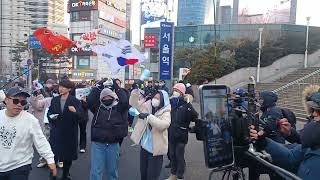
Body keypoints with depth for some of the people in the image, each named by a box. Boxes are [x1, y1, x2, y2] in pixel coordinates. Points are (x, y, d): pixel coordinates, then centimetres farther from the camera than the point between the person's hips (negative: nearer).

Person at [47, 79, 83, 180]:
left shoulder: (75, 101, -6)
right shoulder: (54, 100, 7)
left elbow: (80, 115, -14)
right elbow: (49, 112, 11)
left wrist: (75, 111, -34)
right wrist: (51, 117, -11)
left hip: (70, 132, -2)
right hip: (56, 131, 2)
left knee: (68, 154, 11)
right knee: (54, 153, 5)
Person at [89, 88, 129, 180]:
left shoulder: (118, 108, 1)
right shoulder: (98, 108, 5)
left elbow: (125, 101, -15)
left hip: (113, 144, 0)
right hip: (97, 143, 0)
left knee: (112, 170, 17)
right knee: (96, 170, 6)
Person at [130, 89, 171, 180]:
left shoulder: (165, 112, -14)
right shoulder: (147, 106, 3)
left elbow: (163, 125, -32)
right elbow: (134, 103, 5)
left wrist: (148, 116, -34)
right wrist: (136, 91, -11)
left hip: (155, 150, -6)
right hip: (144, 147, 6)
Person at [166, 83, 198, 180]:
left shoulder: (186, 104, -10)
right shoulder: (171, 103, 4)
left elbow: (195, 117, -21)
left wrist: (188, 105, -32)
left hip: (181, 136, -5)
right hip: (171, 135, 5)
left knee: (179, 157, 6)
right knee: (172, 155, 18)